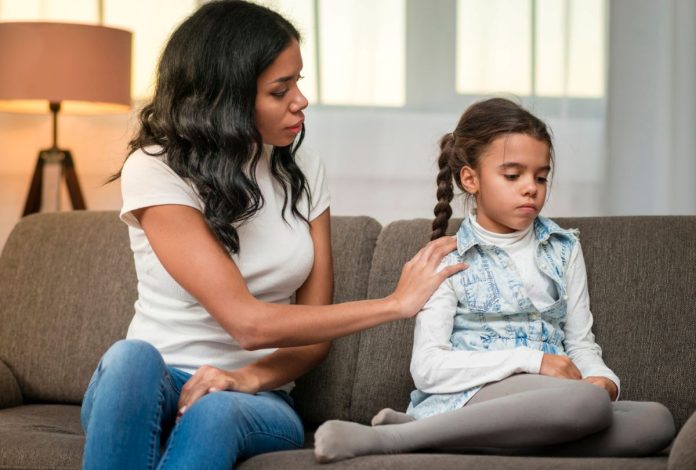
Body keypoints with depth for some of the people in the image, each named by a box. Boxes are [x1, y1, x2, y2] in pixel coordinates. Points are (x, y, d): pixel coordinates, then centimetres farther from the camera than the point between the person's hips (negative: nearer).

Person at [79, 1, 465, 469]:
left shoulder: (305, 175, 5)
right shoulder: (155, 171, -13)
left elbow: (314, 331, 5)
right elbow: (248, 323, -20)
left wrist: (248, 379, -17)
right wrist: (396, 304, -17)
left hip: (257, 398, 2)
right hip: (151, 393, -2)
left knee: (214, 413, -35)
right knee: (132, 358, -37)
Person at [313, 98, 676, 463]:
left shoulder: (564, 249, 17)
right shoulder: (449, 261, 2)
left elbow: (581, 343, 18)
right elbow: (427, 368, -9)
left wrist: (602, 378, -7)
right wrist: (531, 360, -17)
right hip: (471, 395, -6)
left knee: (657, 420, -23)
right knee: (587, 403, -35)